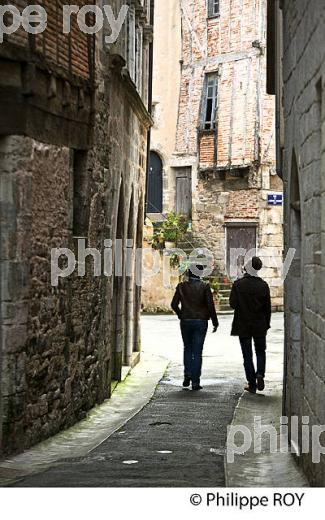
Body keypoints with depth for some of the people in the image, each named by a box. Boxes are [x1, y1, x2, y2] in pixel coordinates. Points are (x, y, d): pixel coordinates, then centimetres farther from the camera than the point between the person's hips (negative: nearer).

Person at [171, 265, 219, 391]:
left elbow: (174, 304, -1)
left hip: (186, 322, 1)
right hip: (201, 322, -1)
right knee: (197, 352, 2)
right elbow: (210, 305, -9)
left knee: (187, 348, 19)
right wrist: (215, 322, 0)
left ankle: (187, 374, 2)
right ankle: (195, 382, 0)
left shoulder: (181, 286, -1)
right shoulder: (204, 287, -6)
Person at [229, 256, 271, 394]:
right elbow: (268, 307, -1)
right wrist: (267, 324, 9)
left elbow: (233, 304, -12)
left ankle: (252, 384, 5)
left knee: (247, 355, 6)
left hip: (243, 325, -1)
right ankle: (260, 374, -6)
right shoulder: (263, 285, -5)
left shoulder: (238, 284, -11)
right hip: (260, 325, 1)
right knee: (261, 351, 18)